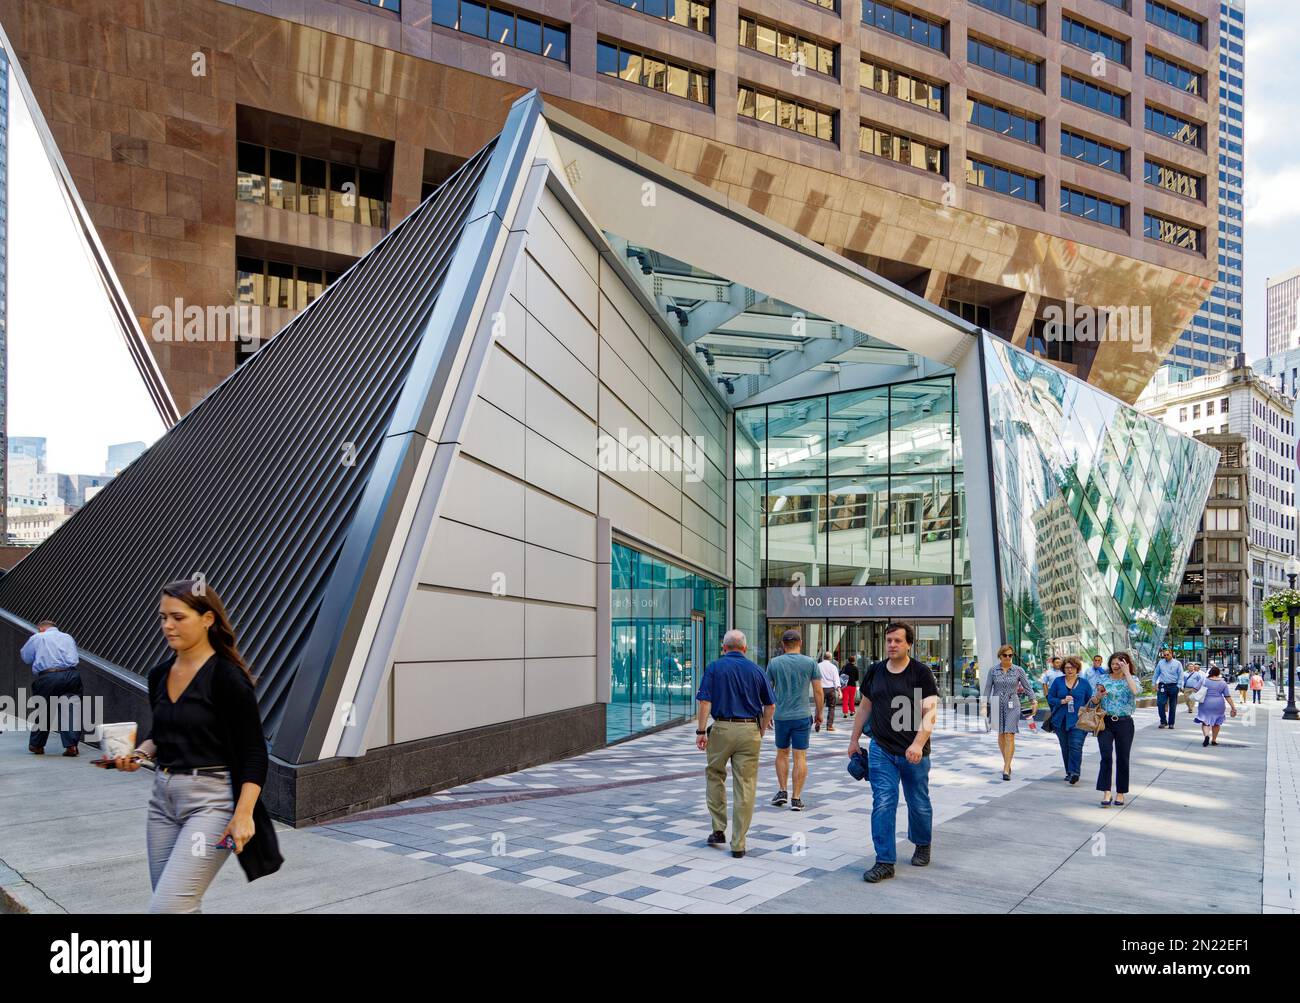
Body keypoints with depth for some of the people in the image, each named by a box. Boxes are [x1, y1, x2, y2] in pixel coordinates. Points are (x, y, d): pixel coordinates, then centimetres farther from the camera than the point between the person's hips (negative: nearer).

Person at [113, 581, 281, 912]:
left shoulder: (227, 677, -14)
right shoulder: (159, 675, 7)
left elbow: (254, 753, -14)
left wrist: (243, 814, -21)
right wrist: (139, 754, 2)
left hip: (211, 801, -7)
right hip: (163, 799, 8)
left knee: (167, 907, -14)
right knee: (177, 906, 12)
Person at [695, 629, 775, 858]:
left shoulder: (714, 667, 1)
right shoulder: (756, 670, 8)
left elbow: (705, 702, -8)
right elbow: (770, 706, 10)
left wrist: (701, 731, -5)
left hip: (723, 728, -1)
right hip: (750, 730, 1)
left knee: (715, 775, 20)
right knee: (745, 786, 4)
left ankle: (718, 830, 18)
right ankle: (738, 844, 6)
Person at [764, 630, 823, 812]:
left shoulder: (774, 663, 0)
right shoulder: (810, 663, -2)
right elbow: (818, 691, -2)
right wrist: (819, 713, 10)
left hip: (781, 716, 1)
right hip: (802, 716, -1)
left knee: (782, 754, 18)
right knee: (800, 756, 2)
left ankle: (782, 791, 13)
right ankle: (796, 799, 1)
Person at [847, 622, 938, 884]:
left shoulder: (921, 673, -7)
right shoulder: (875, 671, 6)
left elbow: (930, 712, -13)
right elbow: (865, 707, 16)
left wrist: (918, 744, -25)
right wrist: (854, 739, 16)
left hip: (914, 752, -2)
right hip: (881, 750, 2)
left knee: (919, 803, 12)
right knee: (883, 804, -5)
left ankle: (922, 846, 38)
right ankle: (884, 862, -2)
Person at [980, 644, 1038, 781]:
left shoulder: (1018, 670, 1)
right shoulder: (993, 671, 3)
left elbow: (1028, 686, 1)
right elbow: (987, 689, 2)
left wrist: (1035, 700, -11)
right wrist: (984, 705, -6)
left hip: (1012, 705, -2)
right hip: (997, 705, 2)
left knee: (1009, 736, -10)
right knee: (1001, 735, 11)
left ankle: (1006, 770, -11)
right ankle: (1007, 762, 31)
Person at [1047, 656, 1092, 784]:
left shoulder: (1084, 683, 6)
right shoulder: (1057, 682, 7)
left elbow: (1091, 701, 12)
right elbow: (1050, 699, 5)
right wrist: (1062, 701, -12)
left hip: (1077, 721, -2)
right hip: (1061, 721, 2)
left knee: (1076, 746, -14)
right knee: (1065, 748, 9)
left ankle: (1074, 773, -17)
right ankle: (1069, 772, 19)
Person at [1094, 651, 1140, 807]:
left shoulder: (1132, 679, 3)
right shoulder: (1103, 679, 7)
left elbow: (1135, 691, -21)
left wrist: (1126, 673, -18)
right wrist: (1099, 695, -14)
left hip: (1124, 723, 0)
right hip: (1105, 722, 0)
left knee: (1123, 759, 7)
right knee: (1106, 757, -9)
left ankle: (1120, 793, 19)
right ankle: (1106, 793, -9)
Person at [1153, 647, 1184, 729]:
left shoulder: (1177, 663, 1)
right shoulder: (1160, 663, 7)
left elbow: (1181, 676, 0)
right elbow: (1156, 674, 12)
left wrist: (1178, 686, -8)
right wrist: (1154, 684, 8)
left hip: (1173, 686, -1)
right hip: (1162, 686, 1)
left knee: (1172, 706, 6)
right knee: (1160, 704, -9)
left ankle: (1171, 723, 16)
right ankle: (1163, 722, 2)